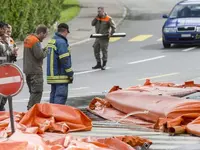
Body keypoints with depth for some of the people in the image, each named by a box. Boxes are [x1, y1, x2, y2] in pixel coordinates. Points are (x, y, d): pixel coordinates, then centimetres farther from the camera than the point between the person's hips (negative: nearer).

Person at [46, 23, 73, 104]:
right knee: (61, 96, -11)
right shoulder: (61, 42, -15)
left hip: (52, 75, 10)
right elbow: (64, 60, -18)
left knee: (53, 94, 15)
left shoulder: (51, 41, 15)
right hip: (60, 76, -10)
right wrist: (70, 73, -12)